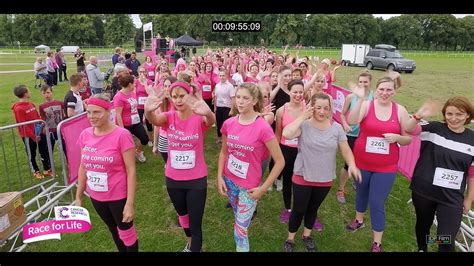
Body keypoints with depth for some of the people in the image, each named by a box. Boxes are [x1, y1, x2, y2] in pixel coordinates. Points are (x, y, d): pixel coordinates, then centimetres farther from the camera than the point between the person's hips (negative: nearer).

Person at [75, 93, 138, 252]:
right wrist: (78, 196, 10)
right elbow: (83, 166, 7)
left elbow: (131, 170, -18)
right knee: (113, 230, 26)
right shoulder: (85, 135, -3)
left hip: (118, 196, -5)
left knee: (127, 233, 13)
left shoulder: (121, 135, -20)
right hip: (95, 196, 6)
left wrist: (130, 203, -19)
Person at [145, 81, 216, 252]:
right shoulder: (169, 117, -7)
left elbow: (211, 121, -38)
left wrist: (207, 112, -64)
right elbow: (154, 120, -30)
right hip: (173, 179, 4)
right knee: (182, 215, 28)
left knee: (196, 223, 5)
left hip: (196, 179, -4)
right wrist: (148, 111, -55)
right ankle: (190, 241, 56)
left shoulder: (199, 118, -14)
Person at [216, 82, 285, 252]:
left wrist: (263, 188, -13)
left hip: (249, 186, -4)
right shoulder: (229, 123, -7)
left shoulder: (263, 127, -22)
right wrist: (219, 177, 1)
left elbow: (280, 161, -16)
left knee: (240, 231, 5)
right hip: (229, 180, 5)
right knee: (239, 220, 26)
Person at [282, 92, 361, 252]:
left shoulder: (336, 128, -4)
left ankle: (307, 236, 45)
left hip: (325, 180, 3)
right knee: (299, 210, 10)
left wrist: (352, 165, -19)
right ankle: (290, 239, 33)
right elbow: (286, 134, -33)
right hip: (303, 177, -3)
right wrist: (302, 116, -26)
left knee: (313, 208, 22)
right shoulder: (304, 125, -15)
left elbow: (346, 150, 0)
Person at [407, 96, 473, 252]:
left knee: (446, 241, -1)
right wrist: (418, 116, -36)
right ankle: (421, 249, 50)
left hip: (452, 198, 0)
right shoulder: (434, 129, -6)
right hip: (423, 190, 0)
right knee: (423, 225, 22)